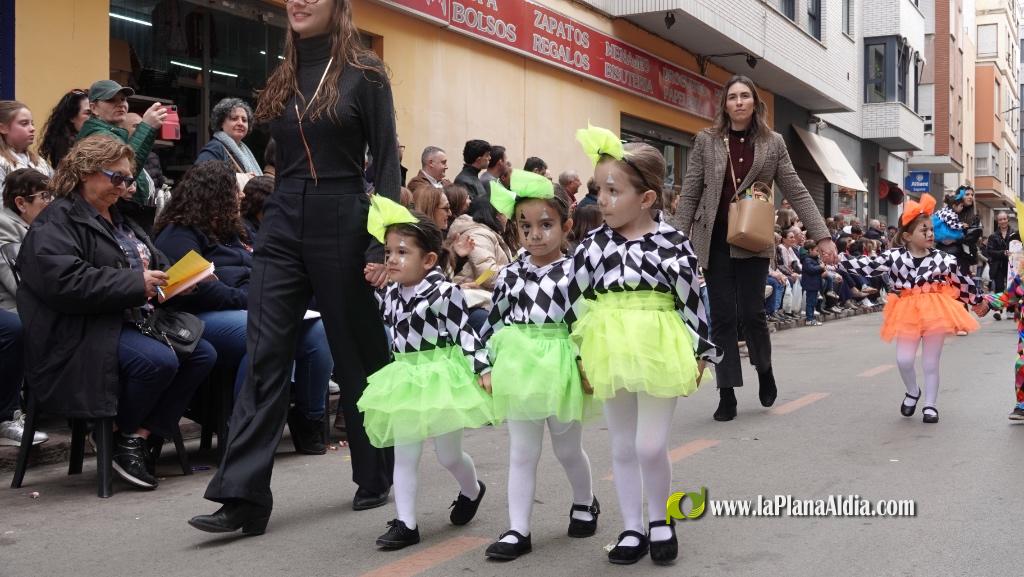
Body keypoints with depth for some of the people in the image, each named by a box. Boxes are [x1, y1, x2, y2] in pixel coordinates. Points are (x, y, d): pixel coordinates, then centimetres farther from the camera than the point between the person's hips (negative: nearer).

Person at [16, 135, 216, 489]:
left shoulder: (119, 220, 23)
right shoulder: (55, 223, -6)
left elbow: (156, 264, 30)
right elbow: (64, 281, -22)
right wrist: (136, 283, -23)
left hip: (135, 322, 9)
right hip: (85, 332, -9)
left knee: (203, 354, -10)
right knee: (160, 361, -32)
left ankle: (142, 435, -9)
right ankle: (122, 437, -6)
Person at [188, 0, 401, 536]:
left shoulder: (363, 74, -3)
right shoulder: (282, 77, 12)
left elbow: (387, 163, -6)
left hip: (341, 225, -4)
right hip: (282, 225, 5)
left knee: (357, 355, 7)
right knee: (264, 357, -5)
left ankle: (376, 477, 23)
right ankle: (243, 498, -7)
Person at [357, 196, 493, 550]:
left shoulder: (445, 292, -17)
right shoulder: (391, 293, 3)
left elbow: (465, 332, -16)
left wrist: (483, 368, -20)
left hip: (441, 377, -6)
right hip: (405, 380, 6)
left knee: (449, 455, 8)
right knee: (404, 454, 3)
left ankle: (472, 491, 40)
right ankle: (406, 524, 9)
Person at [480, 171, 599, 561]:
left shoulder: (574, 272, -8)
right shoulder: (510, 275, 2)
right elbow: (494, 323, 7)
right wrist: (488, 367, 4)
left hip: (561, 367, -3)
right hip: (519, 367, 3)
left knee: (568, 448, 15)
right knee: (521, 453, 7)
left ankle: (585, 503, 42)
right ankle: (518, 530, 12)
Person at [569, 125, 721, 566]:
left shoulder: (673, 244, -9)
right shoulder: (593, 246, -2)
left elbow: (691, 299, -4)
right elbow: (576, 302, 3)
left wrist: (700, 354, -2)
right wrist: (579, 357, 1)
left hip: (659, 350, -3)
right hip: (609, 351, 3)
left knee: (651, 447, 0)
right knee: (623, 447, 12)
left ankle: (661, 521, 24)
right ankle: (632, 528, 26)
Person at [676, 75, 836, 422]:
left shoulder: (772, 143, 4)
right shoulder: (706, 141, 2)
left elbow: (797, 193, 4)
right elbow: (689, 195, 3)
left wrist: (822, 236, -3)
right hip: (714, 240, 0)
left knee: (751, 313, -4)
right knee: (723, 316, 1)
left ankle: (764, 368, 26)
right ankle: (727, 394, 9)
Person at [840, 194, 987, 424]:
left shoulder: (945, 259, -5)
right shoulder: (894, 257, -7)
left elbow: (963, 280, 7)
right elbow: (867, 265, -8)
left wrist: (978, 301, 18)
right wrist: (838, 261, -16)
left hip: (935, 311, 0)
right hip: (907, 312, 0)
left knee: (931, 363, 6)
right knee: (904, 360, -3)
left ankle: (930, 405, 20)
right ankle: (912, 392, 27)